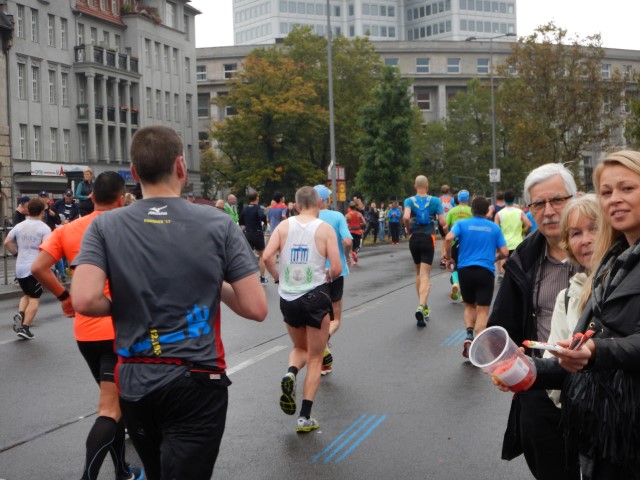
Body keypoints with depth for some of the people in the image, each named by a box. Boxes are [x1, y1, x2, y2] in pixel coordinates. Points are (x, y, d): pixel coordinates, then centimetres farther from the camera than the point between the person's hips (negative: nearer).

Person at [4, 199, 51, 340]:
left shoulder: (19, 226, 8)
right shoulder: (44, 228, -7)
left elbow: (7, 242, 4)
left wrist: (16, 252, 16)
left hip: (20, 267, 5)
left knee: (27, 294, 22)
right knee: (34, 298, 2)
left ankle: (20, 314, -2)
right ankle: (25, 327, -3)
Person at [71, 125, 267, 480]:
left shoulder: (105, 226, -4)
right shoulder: (219, 225, -6)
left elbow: (84, 300, -18)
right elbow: (255, 308, -9)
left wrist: (122, 306, 3)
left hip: (135, 384, 3)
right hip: (197, 384, -3)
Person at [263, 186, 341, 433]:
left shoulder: (284, 225, 0)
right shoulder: (325, 228, -5)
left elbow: (267, 256, -10)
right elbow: (337, 268, -10)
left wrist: (277, 276, 7)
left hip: (288, 298, 3)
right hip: (315, 296, -2)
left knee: (300, 348, 26)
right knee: (315, 358, 10)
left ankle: (290, 374, -7)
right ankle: (305, 417, 4)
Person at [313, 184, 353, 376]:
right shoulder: (337, 216, -6)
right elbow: (347, 241, -18)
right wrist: (347, 257, 2)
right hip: (334, 272, -1)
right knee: (335, 319, 11)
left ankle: (324, 363, 13)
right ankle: (325, 337, -24)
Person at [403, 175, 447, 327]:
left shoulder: (409, 201, -1)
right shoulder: (435, 201, -1)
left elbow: (406, 217, -20)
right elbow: (443, 222, -7)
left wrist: (408, 229, -1)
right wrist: (445, 229, 14)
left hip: (414, 239, 2)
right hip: (428, 239, -2)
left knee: (419, 273, 20)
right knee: (425, 275, -5)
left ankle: (422, 306, 28)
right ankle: (421, 306, -26)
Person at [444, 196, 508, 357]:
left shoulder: (462, 224, 3)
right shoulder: (495, 228, 7)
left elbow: (449, 238, -16)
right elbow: (504, 253, 3)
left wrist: (448, 256, 0)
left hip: (465, 269, 1)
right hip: (486, 271, -1)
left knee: (469, 305, 19)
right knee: (482, 310, 1)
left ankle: (469, 335, -3)